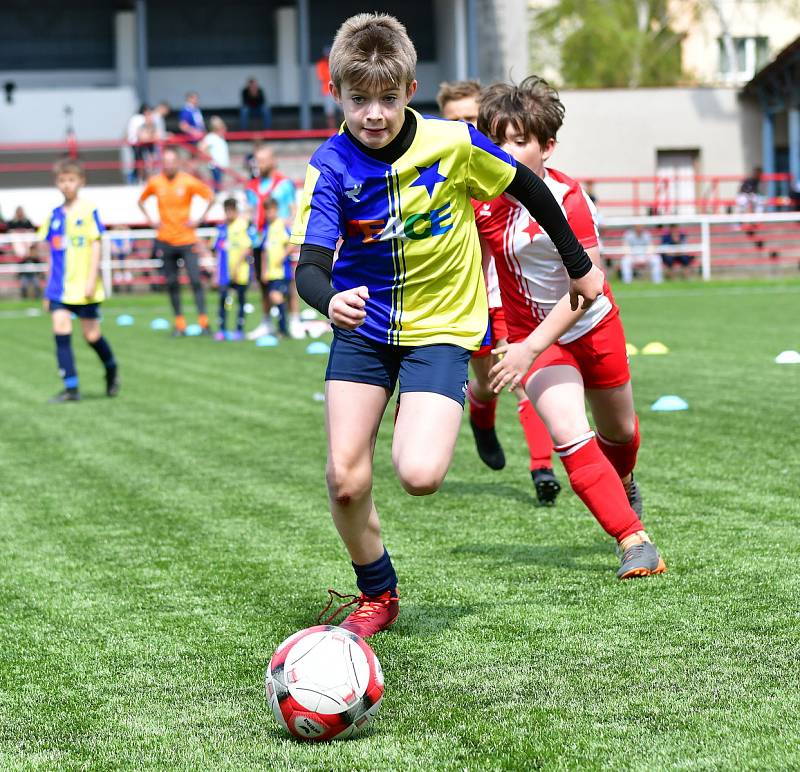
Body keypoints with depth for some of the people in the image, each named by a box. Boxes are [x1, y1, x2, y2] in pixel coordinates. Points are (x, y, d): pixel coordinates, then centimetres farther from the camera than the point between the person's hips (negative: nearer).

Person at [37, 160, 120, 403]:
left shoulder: (88, 211, -5)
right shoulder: (55, 215, 8)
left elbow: (96, 246, -8)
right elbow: (50, 251, 14)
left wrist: (92, 279, -15)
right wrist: (49, 287, 15)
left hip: (84, 288, -4)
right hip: (60, 288, 4)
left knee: (91, 335, 4)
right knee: (61, 332, -7)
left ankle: (112, 370, 32)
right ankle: (70, 387, -5)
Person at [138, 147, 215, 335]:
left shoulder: (188, 182, -7)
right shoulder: (155, 182, 0)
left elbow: (210, 197, 1)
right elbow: (141, 200, 16)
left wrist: (199, 219, -5)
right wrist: (150, 220, 5)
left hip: (187, 239, -2)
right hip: (165, 240, 2)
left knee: (195, 280, -9)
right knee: (171, 283, 4)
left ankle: (203, 321, -6)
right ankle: (179, 323, 10)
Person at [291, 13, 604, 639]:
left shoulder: (452, 143, -16)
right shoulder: (332, 167, -15)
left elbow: (527, 187, 1)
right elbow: (310, 265, -23)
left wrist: (579, 264, 10)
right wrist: (331, 301, -47)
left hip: (441, 324, -2)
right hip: (364, 326, 2)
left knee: (420, 475, -21)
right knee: (345, 479, -7)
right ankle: (377, 594, 19)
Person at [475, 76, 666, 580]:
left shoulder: (568, 200, -28)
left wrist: (530, 349, -39)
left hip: (592, 326, -1)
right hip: (530, 333, 1)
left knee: (619, 430, 22)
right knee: (569, 433, -23)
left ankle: (622, 481, 58)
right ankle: (634, 541, -18)